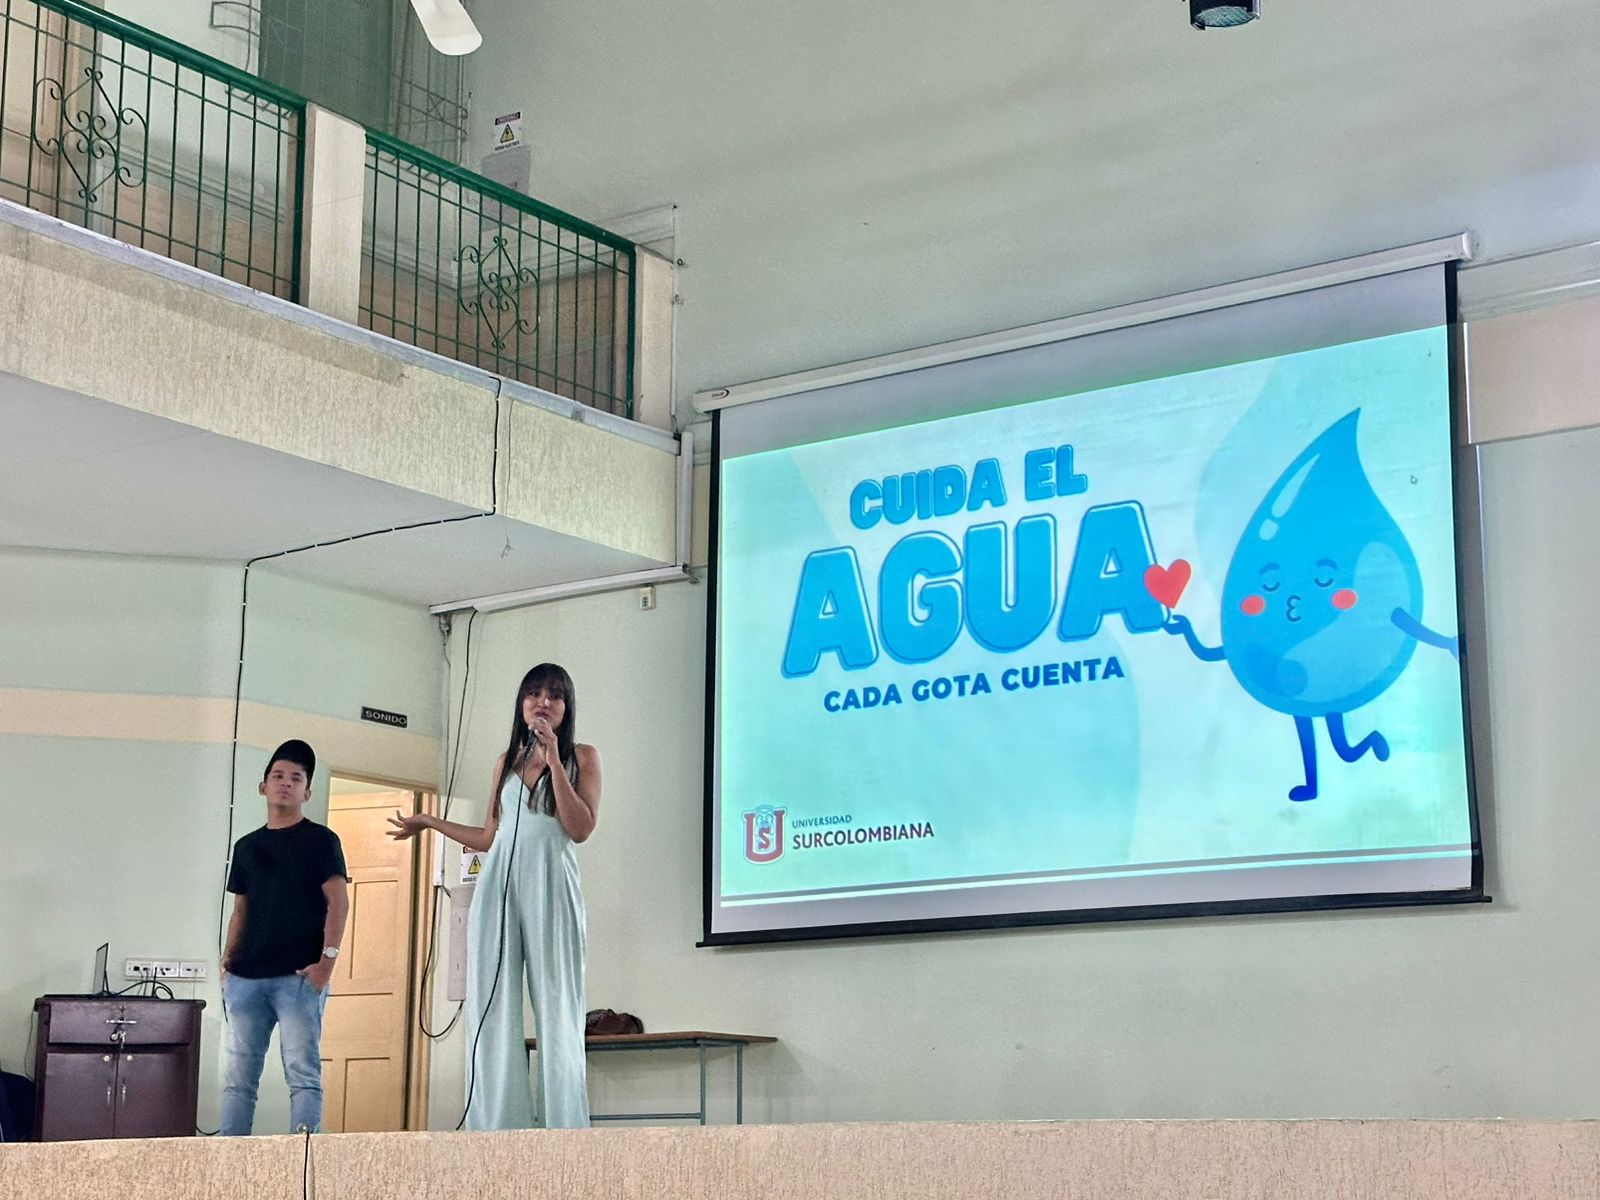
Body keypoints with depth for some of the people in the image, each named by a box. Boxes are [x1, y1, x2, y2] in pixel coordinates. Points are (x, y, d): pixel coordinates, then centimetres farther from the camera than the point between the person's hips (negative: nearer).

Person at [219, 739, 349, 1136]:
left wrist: (327, 961, -14)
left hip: (299, 976, -5)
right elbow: (241, 910, 21)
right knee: (238, 1076, 3)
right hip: (245, 979, 5)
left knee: (303, 1071, -10)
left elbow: (338, 902, -4)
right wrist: (228, 959, 7)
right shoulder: (246, 847, 18)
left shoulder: (320, 840, 3)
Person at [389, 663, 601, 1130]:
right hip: (499, 885, 5)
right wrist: (428, 822, 27)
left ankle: (564, 1131, -13)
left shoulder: (582, 758, 7)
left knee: (556, 1011, -9)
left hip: (550, 887, -4)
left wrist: (553, 759, -8)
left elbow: (580, 828, -6)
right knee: (493, 1011, -4)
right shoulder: (507, 761, 20)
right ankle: (500, 1130, -6)